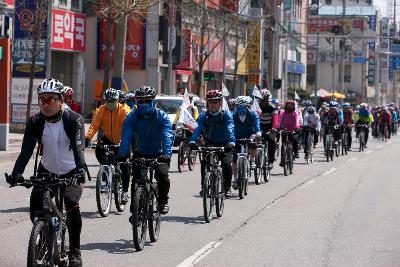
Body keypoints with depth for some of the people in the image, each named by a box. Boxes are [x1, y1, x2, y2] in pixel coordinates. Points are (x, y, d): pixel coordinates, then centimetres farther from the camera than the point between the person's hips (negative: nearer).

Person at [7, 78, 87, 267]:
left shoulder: (74, 120, -19)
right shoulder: (35, 122, -13)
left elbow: (78, 147, -33)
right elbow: (26, 149, -24)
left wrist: (81, 170, -51)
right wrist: (17, 172, -41)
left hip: (71, 172, -3)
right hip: (47, 171, 3)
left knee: (71, 204, -25)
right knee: (36, 210, -14)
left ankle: (75, 251, -11)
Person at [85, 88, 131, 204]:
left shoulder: (124, 110, -20)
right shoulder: (102, 110, -10)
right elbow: (94, 125, -19)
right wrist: (87, 138, -35)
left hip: (121, 141, -3)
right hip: (108, 138, 3)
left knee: (124, 165, -9)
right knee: (99, 151, -23)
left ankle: (125, 191, 3)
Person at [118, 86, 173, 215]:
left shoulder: (162, 116, -17)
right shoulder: (131, 117, -13)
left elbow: (167, 137, -30)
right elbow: (126, 137, -26)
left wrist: (166, 154, -47)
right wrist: (122, 155, -43)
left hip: (158, 154, -1)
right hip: (139, 153, 2)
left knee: (162, 175, -23)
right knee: (136, 179, -14)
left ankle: (163, 201, -1)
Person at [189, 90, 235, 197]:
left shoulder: (226, 115, -8)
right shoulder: (203, 116, -3)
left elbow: (230, 129, -24)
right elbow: (197, 128, -19)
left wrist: (231, 142, -43)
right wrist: (193, 141, -38)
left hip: (224, 146, -2)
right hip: (209, 145, 2)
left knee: (226, 164, -22)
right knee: (204, 163, -22)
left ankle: (227, 187, -3)